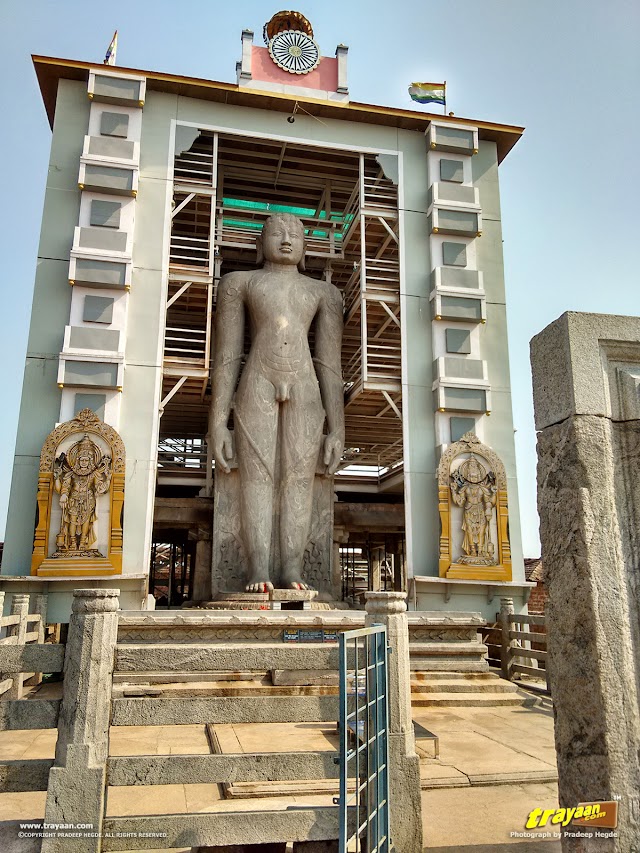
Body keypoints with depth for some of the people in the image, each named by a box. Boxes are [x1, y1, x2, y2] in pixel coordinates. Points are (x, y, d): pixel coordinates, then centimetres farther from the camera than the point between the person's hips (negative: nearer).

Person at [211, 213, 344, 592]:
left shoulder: (323, 291, 17)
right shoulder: (240, 282, 14)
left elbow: (331, 364, 11)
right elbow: (226, 356, 7)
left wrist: (337, 430, 2)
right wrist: (218, 424, -2)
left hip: (305, 390, 1)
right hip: (257, 386, -1)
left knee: (299, 478, -7)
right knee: (257, 476, -9)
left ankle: (293, 571, -8)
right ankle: (259, 572, -11)